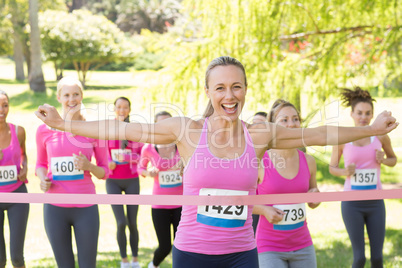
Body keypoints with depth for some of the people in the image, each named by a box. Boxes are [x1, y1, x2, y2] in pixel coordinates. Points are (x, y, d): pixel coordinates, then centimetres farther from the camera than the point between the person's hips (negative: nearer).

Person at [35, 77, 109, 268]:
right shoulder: (45, 130, 1)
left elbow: (104, 172, 5)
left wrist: (88, 166, -16)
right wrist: (43, 180, -6)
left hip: (86, 208, -1)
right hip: (55, 208, 1)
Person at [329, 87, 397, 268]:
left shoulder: (381, 136, -3)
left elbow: (393, 160, 14)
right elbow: (332, 167, 7)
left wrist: (383, 160, -9)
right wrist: (344, 172, -16)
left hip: (375, 203, 2)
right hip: (352, 203, -2)